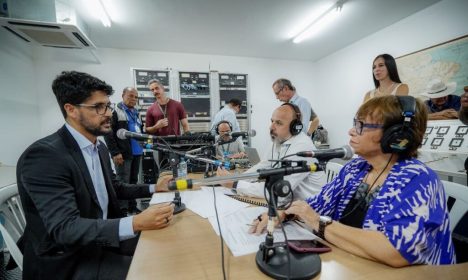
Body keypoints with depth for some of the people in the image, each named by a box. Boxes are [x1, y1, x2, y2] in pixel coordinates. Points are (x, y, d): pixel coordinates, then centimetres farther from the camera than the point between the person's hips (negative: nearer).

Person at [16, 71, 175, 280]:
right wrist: (135, 223, -40)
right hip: (68, 261, -7)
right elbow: (65, 228, -29)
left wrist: (154, 188, 2)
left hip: (102, 242, 7)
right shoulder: (44, 155, -23)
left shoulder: (100, 148, 3)